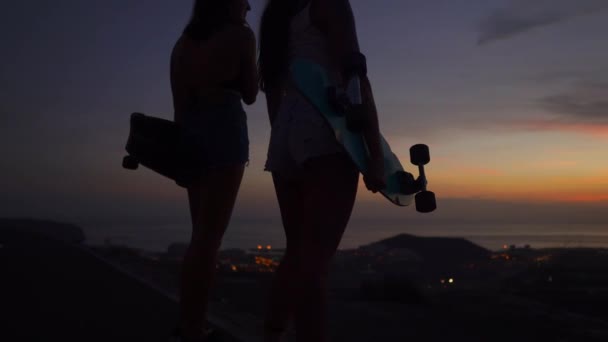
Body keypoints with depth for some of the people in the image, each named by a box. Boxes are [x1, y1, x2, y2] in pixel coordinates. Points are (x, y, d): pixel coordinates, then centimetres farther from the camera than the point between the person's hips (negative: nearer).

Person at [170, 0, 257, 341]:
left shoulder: (184, 41, 19)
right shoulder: (240, 34, 2)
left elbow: (179, 102, 13)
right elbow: (250, 94, 5)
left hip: (189, 131, 7)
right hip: (224, 129, -7)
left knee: (202, 233, 11)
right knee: (210, 234, -11)